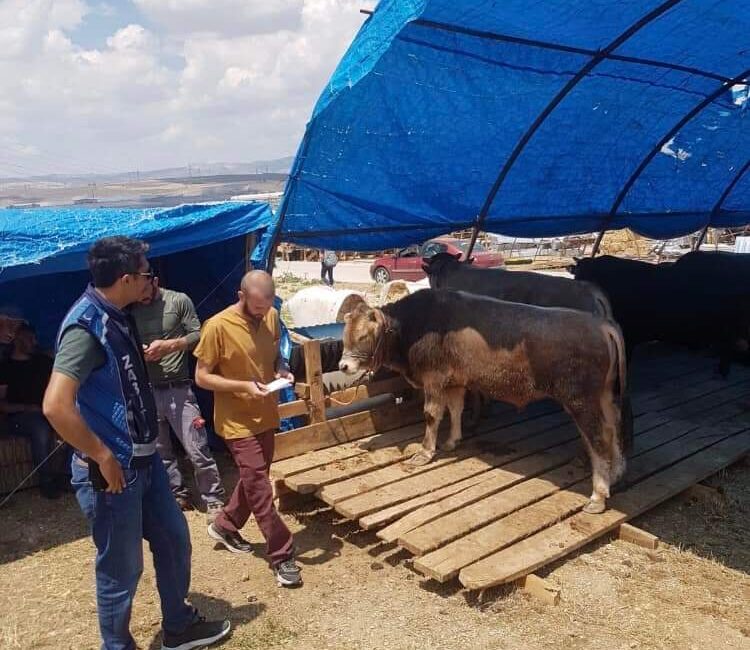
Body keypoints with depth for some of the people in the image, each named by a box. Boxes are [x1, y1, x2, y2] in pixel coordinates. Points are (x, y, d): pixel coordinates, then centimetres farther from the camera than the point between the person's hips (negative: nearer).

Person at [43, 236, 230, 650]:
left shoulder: (116, 316, 6)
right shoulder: (86, 326, -23)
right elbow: (55, 406, -33)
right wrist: (102, 456, -25)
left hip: (144, 459, 10)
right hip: (113, 471, -9)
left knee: (174, 540, 21)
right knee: (121, 570, 9)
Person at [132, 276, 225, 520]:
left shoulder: (178, 301, -4)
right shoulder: (131, 310, 6)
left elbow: (198, 336, -4)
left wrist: (169, 345, -18)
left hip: (178, 389, -4)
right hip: (146, 392, 4)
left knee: (197, 450, -3)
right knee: (160, 453, 13)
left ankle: (214, 501, 10)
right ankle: (178, 496, 30)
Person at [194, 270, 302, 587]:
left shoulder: (271, 317, -1)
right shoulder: (217, 327, -19)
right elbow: (201, 377, -14)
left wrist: (281, 370, -8)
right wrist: (244, 386, -25)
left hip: (265, 415, 7)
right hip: (237, 420, -7)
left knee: (254, 478, 19)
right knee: (259, 486, -3)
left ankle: (225, 525, 42)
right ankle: (282, 556, 8)